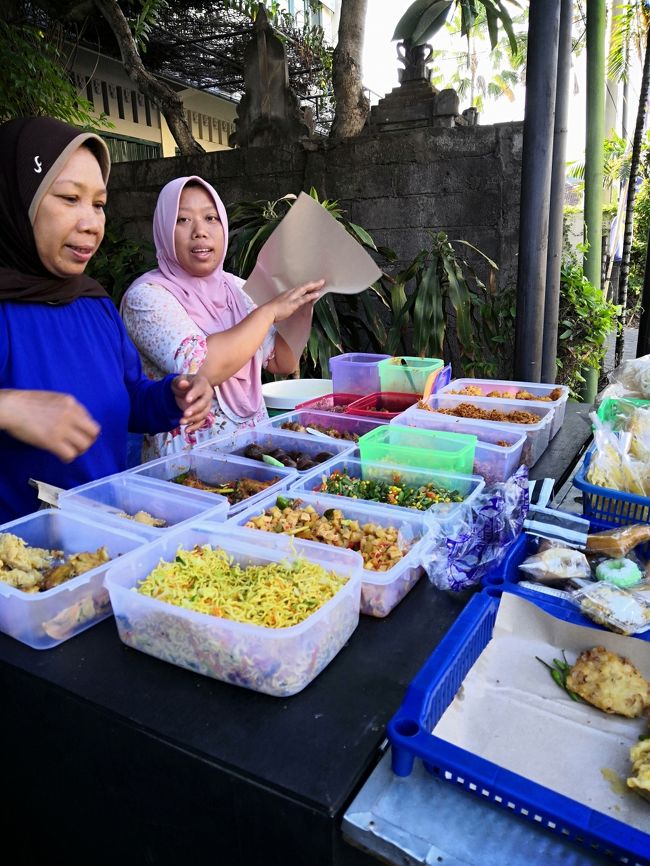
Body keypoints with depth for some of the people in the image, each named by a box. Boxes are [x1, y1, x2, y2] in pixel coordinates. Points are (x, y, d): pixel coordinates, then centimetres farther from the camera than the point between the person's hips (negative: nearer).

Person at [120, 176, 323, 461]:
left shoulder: (237, 288, 9)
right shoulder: (147, 295, -9)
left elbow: (284, 362, 13)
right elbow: (201, 368, -25)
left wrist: (297, 302, -1)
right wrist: (270, 310, -16)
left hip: (253, 445, 6)